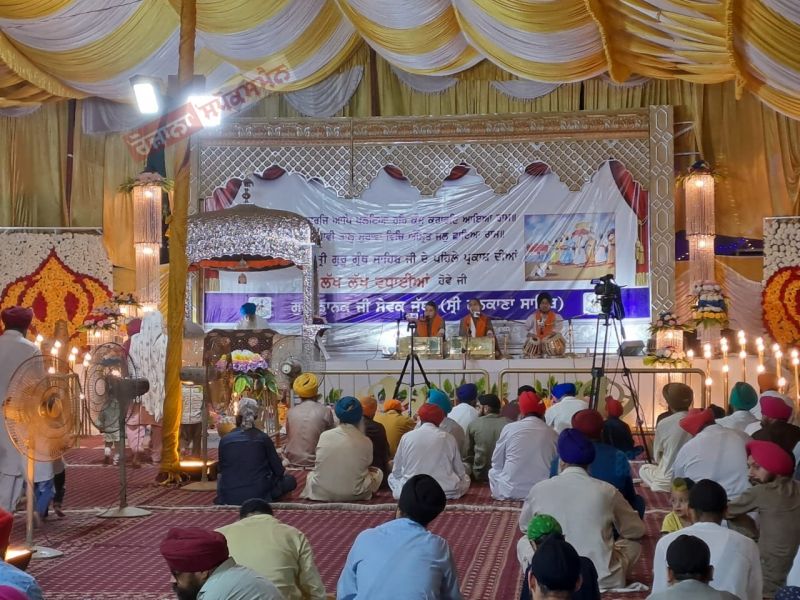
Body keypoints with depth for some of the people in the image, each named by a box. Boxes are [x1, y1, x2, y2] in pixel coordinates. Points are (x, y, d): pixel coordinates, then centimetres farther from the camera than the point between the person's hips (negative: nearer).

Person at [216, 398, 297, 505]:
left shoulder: (225, 440, -3)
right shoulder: (263, 438, -6)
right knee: (290, 480, 18)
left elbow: (220, 471, 10)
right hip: (257, 495, -2)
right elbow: (279, 471, 0)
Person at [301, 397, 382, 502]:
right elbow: (367, 465, -1)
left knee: (311, 474, 36)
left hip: (321, 493, 0)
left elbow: (318, 465, 4)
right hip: (353, 495, 0)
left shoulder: (324, 436, -7)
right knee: (378, 473, 26)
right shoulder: (366, 442, -12)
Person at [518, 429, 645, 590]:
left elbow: (524, 526, 20)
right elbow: (637, 531, 14)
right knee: (633, 543, 26)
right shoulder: (607, 491, -3)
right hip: (604, 581, 0)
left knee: (523, 543, 28)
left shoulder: (540, 489, -1)